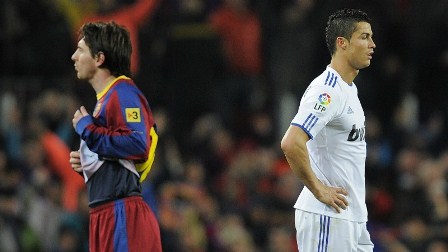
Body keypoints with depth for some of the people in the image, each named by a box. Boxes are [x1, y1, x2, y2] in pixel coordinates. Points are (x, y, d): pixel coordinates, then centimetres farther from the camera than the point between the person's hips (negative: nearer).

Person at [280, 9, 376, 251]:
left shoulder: (350, 89, 16)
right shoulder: (327, 91, -16)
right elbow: (291, 143, -28)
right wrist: (319, 190, -19)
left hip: (353, 218, 10)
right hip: (326, 217, -10)